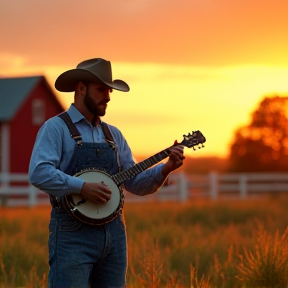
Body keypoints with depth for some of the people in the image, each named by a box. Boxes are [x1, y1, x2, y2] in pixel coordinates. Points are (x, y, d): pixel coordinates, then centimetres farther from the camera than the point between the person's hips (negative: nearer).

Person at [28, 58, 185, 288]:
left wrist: (165, 169, 0)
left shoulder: (113, 134, 17)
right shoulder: (56, 128, -4)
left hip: (114, 233, 7)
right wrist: (82, 187, -25)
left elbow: (134, 183, 16)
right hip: (73, 233, -7)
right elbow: (39, 173, -18)